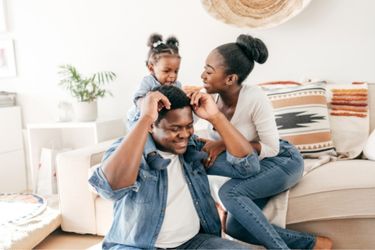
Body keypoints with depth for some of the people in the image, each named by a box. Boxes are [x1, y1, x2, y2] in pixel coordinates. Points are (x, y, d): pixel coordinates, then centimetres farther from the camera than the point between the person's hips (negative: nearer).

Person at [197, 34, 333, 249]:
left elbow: (271, 148, -21)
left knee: (229, 192, -30)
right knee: (234, 228, -10)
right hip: (252, 166, 7)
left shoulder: (254, 98, -28)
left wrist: (225, 144, -28)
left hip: (283, 161, -6)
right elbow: (216, 140, -1)